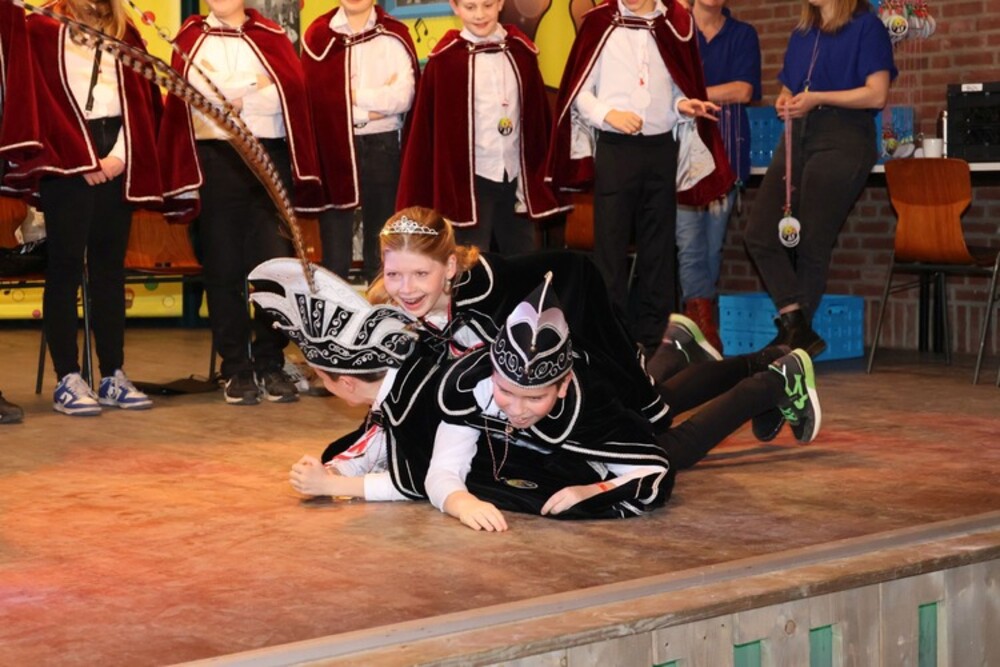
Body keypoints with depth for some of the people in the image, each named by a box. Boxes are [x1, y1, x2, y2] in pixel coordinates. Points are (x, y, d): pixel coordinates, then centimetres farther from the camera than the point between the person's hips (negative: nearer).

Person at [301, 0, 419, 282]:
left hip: (382, 147, 1)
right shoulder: (319, 35, 4)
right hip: (333, 147, 0)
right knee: (334, 241, 2)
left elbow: (403, 96, -8)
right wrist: (379, 103, -9)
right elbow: (317, 95, -8)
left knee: (382, 242, 7)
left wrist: (353, 95, -10)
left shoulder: (394, 35, 5)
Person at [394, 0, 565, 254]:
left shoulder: (522, 52, 4)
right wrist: (434, 190, -6)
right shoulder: (444, 60, -6)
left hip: (516, 179, 4)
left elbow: (537, 118, 9)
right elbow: (429, 127, -5)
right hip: (470, 182, -4)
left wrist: (538, 179, 7)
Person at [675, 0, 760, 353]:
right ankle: (704, 327, -13)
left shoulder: (743, 35, 12)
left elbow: (744, 91, 0)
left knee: (714, 245, 3)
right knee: (690, 244, -11)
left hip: (727, 150, 2)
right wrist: (720, 95, -6)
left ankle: (702, 322, 8)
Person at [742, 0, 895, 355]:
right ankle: (796, 326, -5)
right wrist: (784, 102, 2)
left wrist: (817, 98, -14)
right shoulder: (802, 33, 19)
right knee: (760, 234, -7)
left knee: (812, 244, -3)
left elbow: (876, 95, -9)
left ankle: (797, 331, 9)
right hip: (797, 137, 7)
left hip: (843, 140, -7)